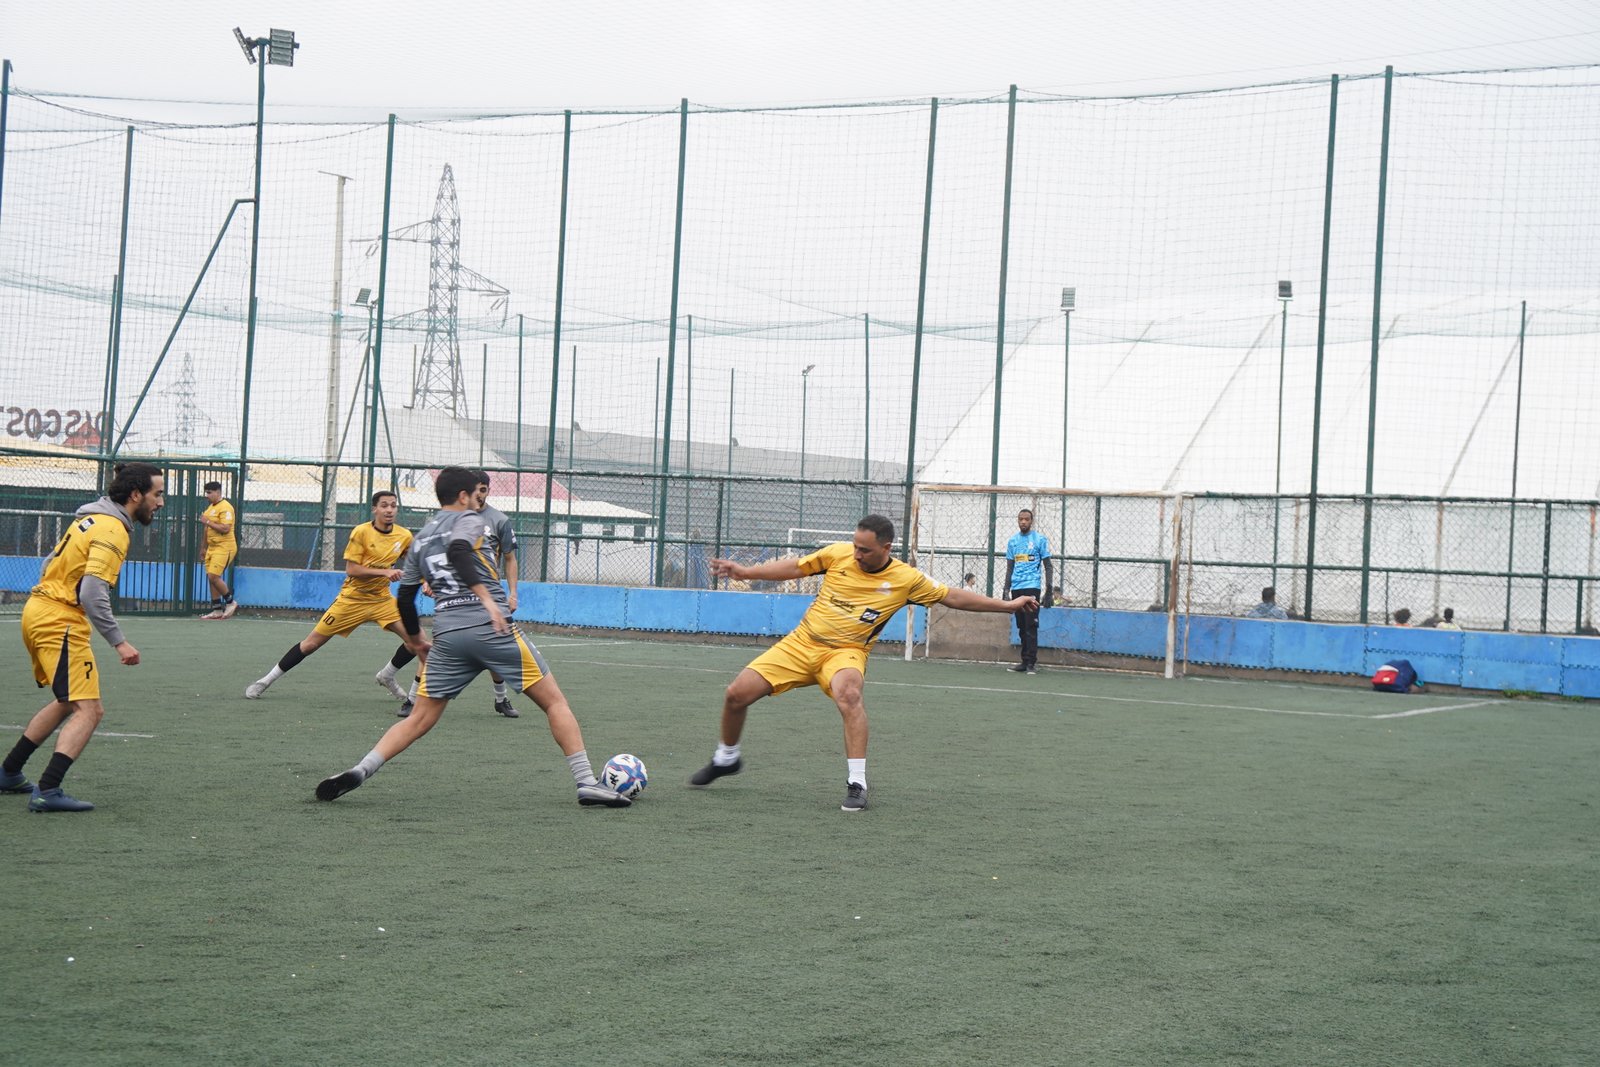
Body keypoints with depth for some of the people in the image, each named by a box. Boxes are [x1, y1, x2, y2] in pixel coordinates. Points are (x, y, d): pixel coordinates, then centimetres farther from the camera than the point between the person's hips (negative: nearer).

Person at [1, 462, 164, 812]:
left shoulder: (90, 520, 14)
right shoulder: (112, 530, -16)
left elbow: (50, 566, 21)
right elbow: (93, 592, -24)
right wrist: (118, 642, -24)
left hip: (36, 612, 10)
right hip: (59, 623, -10)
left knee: (67, 703, 24)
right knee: (88, 711, -12)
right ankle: (47, 792, -21)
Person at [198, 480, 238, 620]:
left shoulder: (225, 507, -13)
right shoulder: (210, 507, 17)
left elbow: (225, 529, -23)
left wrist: (208, 522, -17)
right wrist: (204, 549, 28)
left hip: (224, 548, -9)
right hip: (212, 548, 9)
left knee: (213, 576, -16)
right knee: (211, 578, 5)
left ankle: (230, 602, 0)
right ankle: (217, 610, 9)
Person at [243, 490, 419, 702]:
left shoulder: (404, 536, -3)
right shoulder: (361, 532, -14)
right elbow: (351, 569, -18)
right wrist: (384, 572, -26)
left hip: (382, 599, 4)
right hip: (352, 599, -4)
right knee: (311, 643, -1)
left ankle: (386, 677, 18)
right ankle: (265, 681, 14)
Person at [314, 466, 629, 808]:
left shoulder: (420, 539, 23)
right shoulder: (468, 520, 4)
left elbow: (405, 597, 24)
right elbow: (457, 551, -19)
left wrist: (416, 640, 37)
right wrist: (486, 597, -26)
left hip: (446, 633, 6)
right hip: (491, 627, -5)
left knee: (420, 719, 11)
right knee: (554, 701, 3)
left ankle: (360, 770, -7)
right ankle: (587, 783, -3)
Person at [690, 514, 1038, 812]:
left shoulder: (906, 579, -8)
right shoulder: (839, 553, -5)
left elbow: (953, 597, 1)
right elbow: (796, 567, 6)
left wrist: (1008, 605, 1)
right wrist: (744, 571, -1)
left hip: (845, 651, -2)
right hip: (801, 642, 3)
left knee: (848, 693, -38)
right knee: (737, 694, -6)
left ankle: (857, 784, -31)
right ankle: (727, 759, 24)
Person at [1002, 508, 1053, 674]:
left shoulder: (1040, 539, 0)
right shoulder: (1012, 541, 13)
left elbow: (1047, 566, 0)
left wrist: (1048, 592, -6)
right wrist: (1006, 590, 11)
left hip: (1031, 587, -5)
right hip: (1016, 589, 5)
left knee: (1030, 626, -10)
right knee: (1021, 627, 6)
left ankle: (1031, 662, -10)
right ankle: (1025, 662, 10)